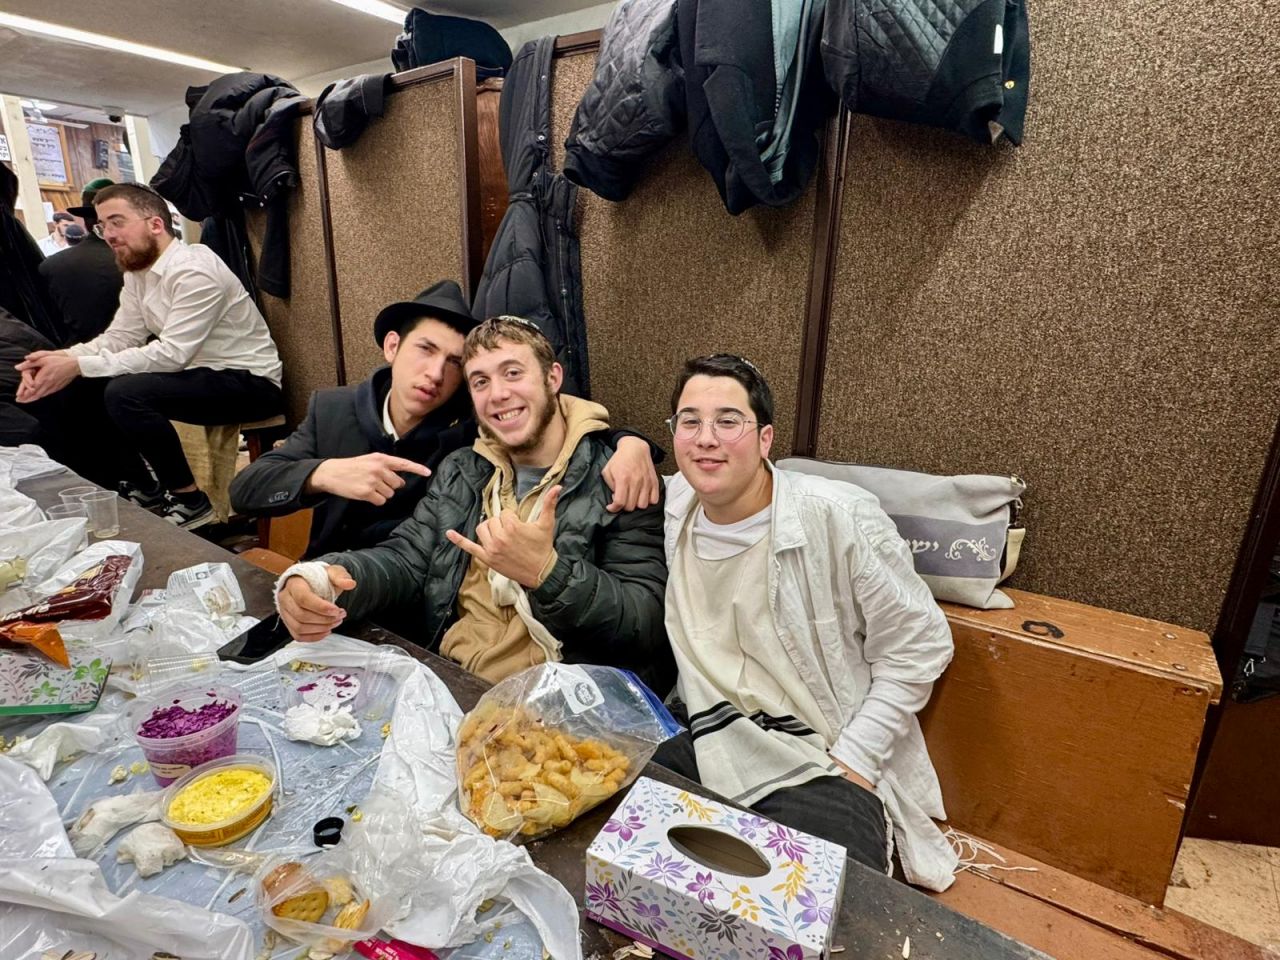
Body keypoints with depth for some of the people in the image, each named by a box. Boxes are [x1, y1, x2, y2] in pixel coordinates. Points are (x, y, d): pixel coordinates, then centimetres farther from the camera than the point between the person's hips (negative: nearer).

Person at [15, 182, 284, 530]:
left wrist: (79, 366, -23)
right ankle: (143, 487, 18)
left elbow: (173, 353, -25)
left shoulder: (194, 271, -20)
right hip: (199, 372, 9)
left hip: (251, 382, -9)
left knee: (126, 394, -26)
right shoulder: (137, 272, 9)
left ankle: (189, 500, -8)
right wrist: (60, 357, -13)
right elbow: (118, 337, 6)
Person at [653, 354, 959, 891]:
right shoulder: (670, 505, -2)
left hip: (820, 764, -4)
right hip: (703, 741, 5)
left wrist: (850, 766, -10)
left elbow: (919, 647, -8)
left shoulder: (839, 518, -17)